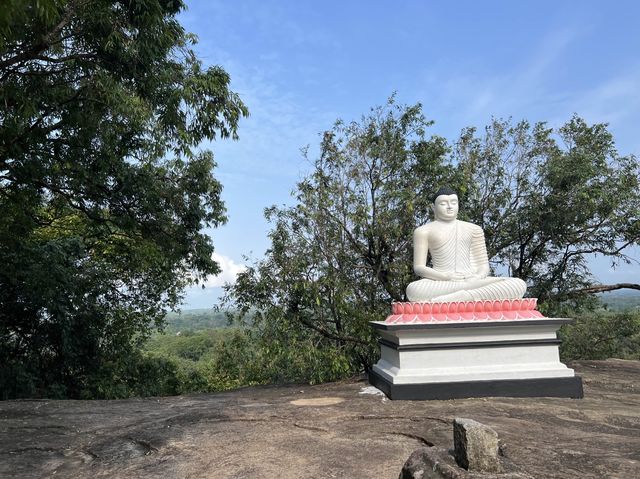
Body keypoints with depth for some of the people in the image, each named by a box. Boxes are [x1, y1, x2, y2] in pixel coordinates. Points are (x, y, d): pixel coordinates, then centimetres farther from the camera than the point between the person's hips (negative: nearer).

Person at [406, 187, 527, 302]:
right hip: (441, 283, -4)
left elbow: (483, 264, 16)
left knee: (519, 285, -24)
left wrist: (478, 277, -8)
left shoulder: (473, 229, 20)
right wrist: (445, 277, -15)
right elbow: (419, 267, 3)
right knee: (414, 290, -39)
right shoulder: (424, 231, 11)